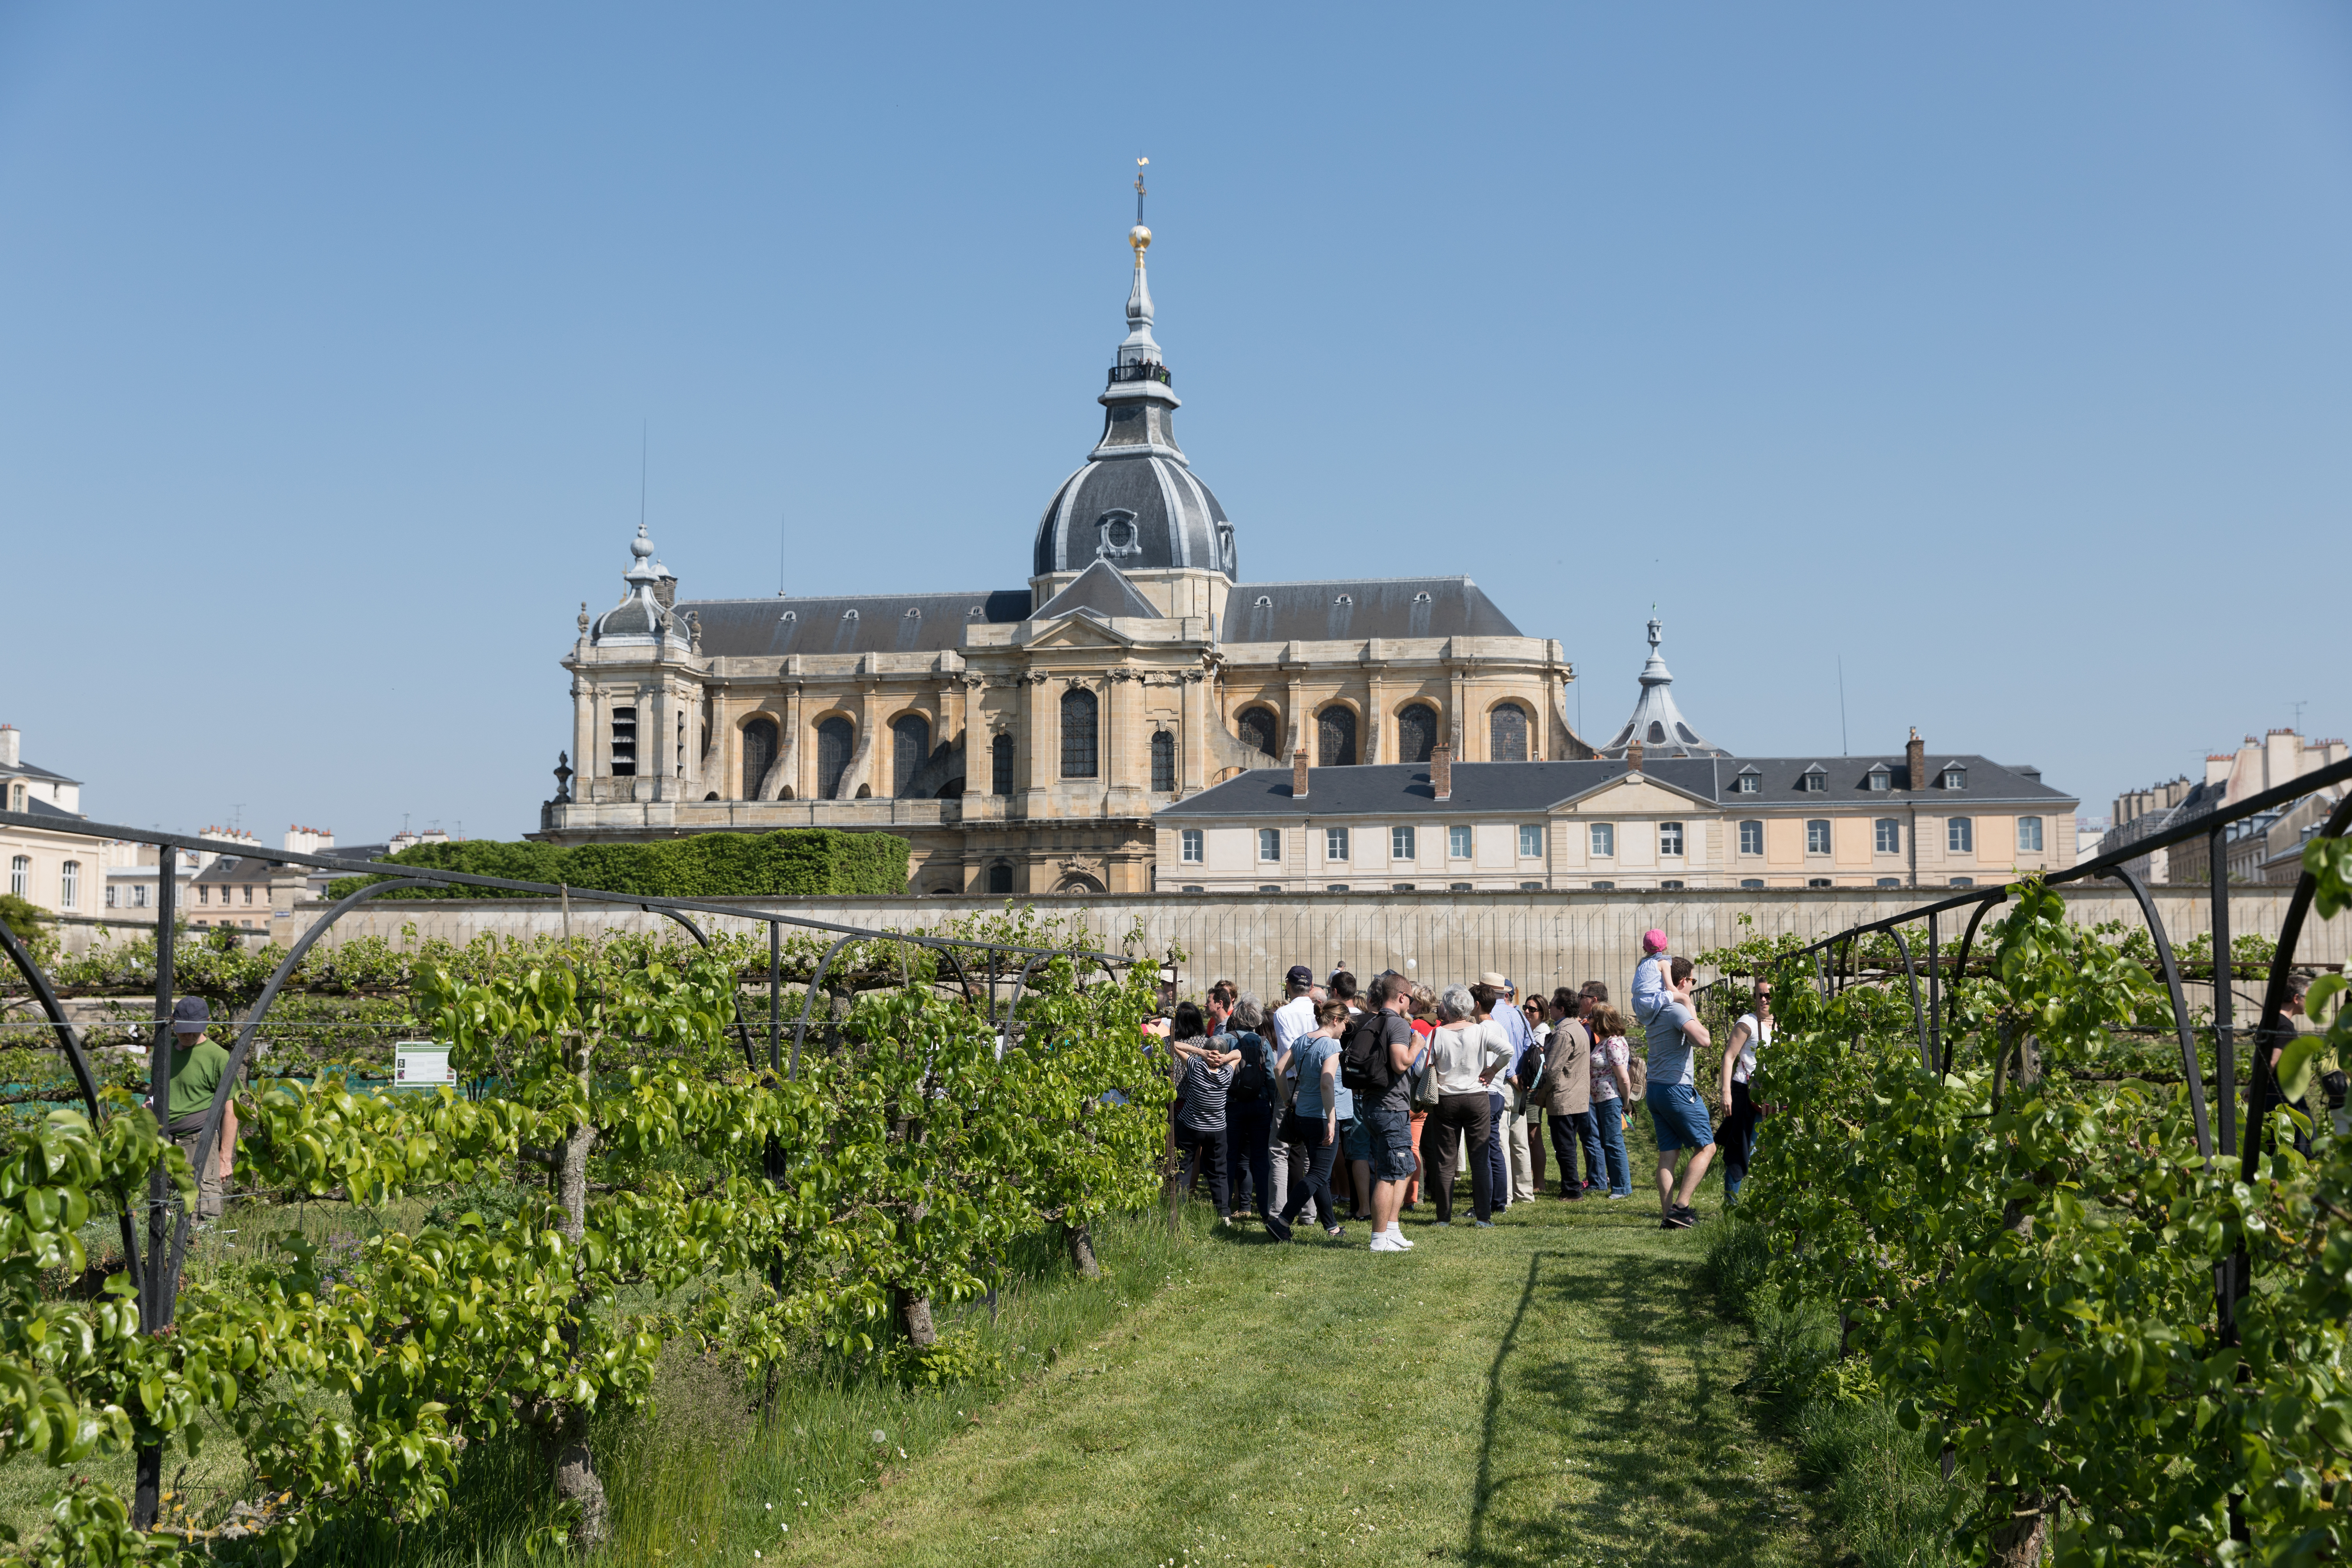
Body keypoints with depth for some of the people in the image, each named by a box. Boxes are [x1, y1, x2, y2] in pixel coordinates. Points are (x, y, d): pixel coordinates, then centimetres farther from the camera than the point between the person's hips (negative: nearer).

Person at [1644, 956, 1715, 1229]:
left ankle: (1667, 1216, 2)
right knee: (1706, 1147, 2)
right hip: (1677, 1088, -8)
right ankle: (1680, 1207, -7)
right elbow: (1703, 1040, -26)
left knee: (1667, 1153, 6)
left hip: (1654, 1088, 8)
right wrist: (1693, 1014, -10)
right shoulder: (1678, 1009, -14)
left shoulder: (1654, 1010, 11)